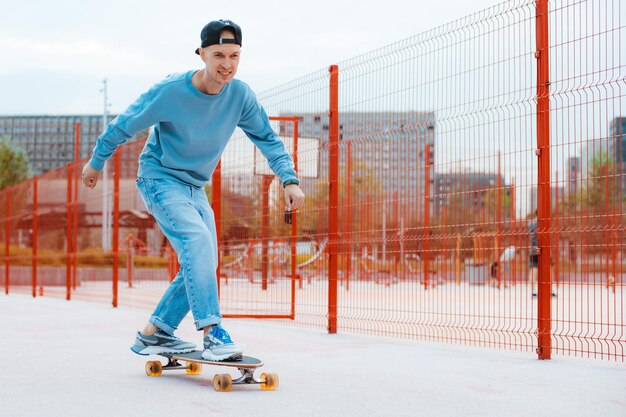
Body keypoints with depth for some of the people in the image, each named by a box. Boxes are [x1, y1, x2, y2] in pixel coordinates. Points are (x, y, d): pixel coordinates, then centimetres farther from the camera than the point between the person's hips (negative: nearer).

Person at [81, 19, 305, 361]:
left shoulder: (240, 95, -11)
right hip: (159, 178, -6)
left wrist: (289, 180, -13)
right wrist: (96, 163, 3)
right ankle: (212, 332, -30)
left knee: (202, 264, 3)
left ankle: (153, 334, 15)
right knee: (198, 239, -27)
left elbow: (267, 138, 1)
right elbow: (124, 125, -9)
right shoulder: (170, 91, -22)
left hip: (195, 188, 6)